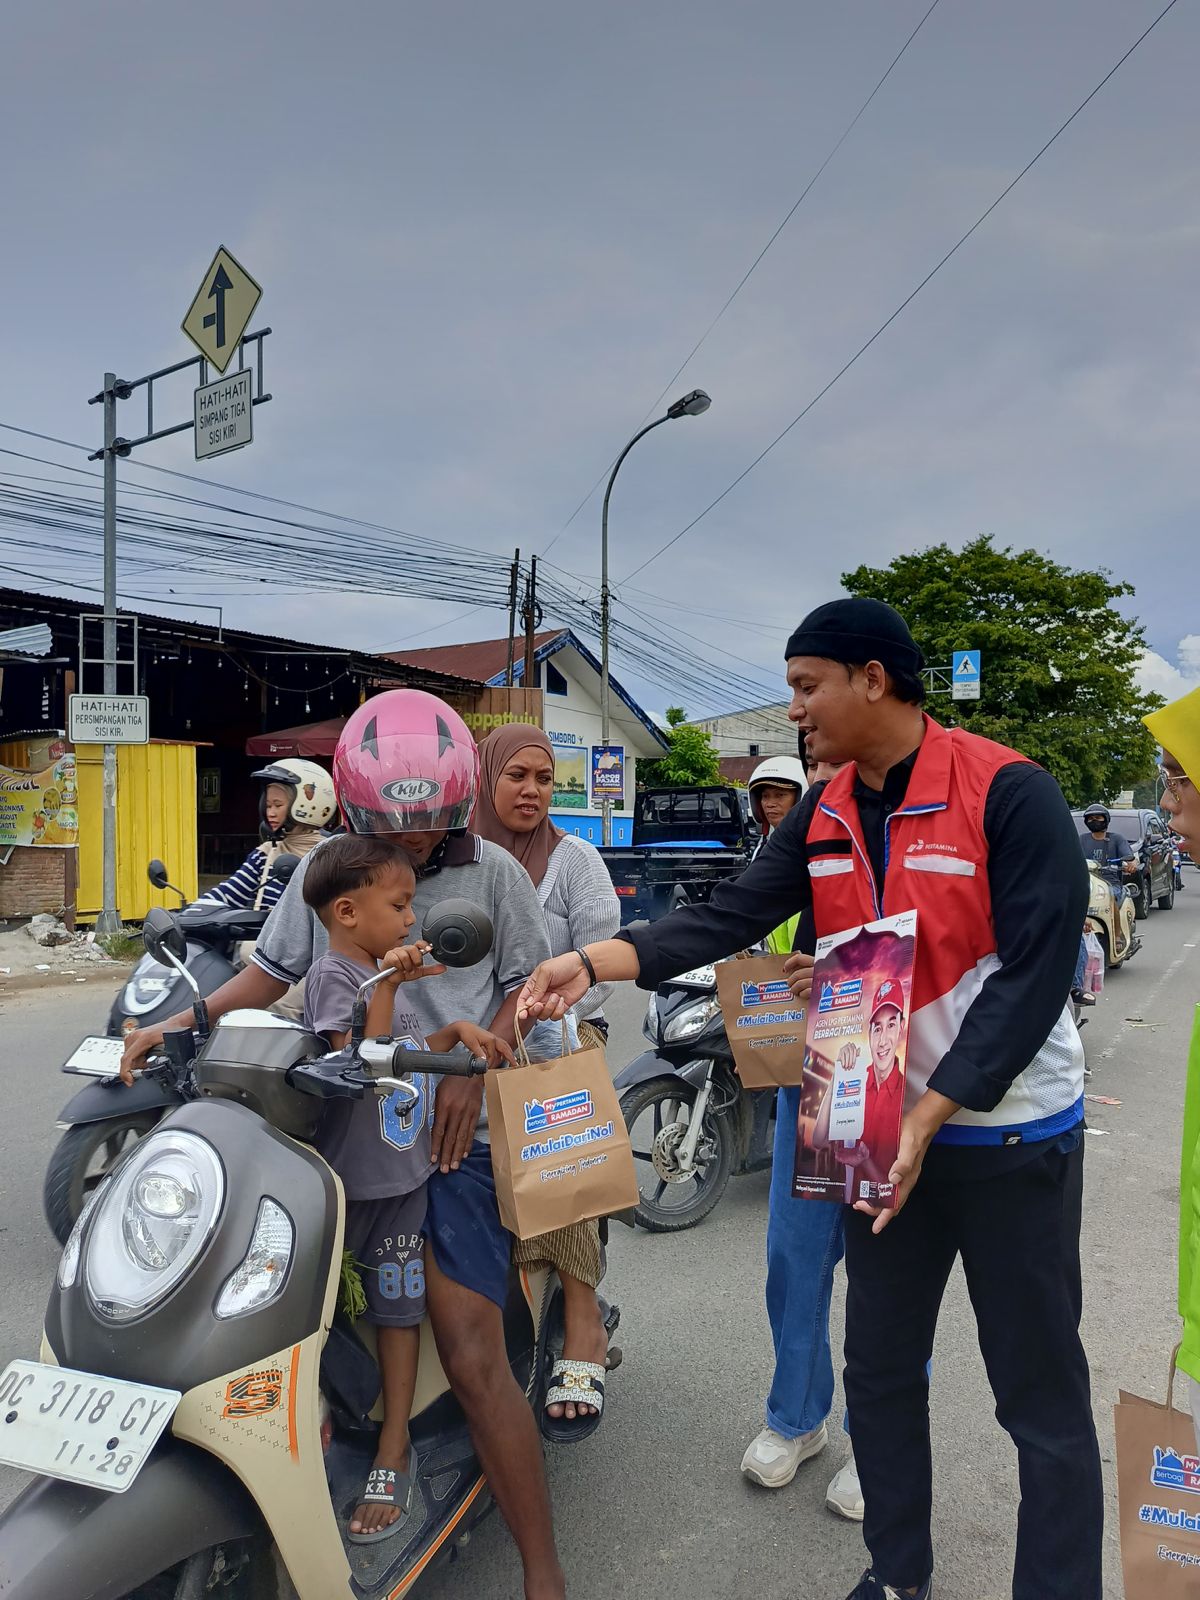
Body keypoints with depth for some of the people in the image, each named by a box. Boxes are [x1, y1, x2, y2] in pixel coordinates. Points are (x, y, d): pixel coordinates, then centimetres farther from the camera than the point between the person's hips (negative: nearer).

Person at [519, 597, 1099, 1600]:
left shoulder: (1010, 794, -16)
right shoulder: (824, 820, 2)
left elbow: (1036, 973, -18)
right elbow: (731, 918, -5)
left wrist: (927, 1114, -20)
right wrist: (594, 963, -17)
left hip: (1011, 1135, -5)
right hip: (889, 1130, 6)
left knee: (1043, 1397, 8)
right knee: (879, 1369, 17)